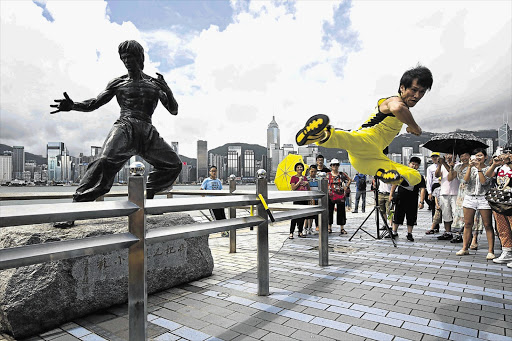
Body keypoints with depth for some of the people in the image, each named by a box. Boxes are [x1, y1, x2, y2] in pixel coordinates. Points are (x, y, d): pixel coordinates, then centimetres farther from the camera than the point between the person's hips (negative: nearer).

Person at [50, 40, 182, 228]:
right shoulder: (118, 83, 14)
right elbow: (95, 103, 14)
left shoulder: (155, 84, 15)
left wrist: (166, 90, -6)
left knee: (174, 164, -4)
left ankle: (148, 197, 14)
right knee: (105, 161, -29)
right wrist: (73, 105, -6)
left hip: (147, 132, 3)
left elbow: (174, 111, 11)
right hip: (124, 128, -3)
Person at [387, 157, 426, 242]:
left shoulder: (420, 177, 0)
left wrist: (421, 202, -17)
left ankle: (409, 234, 20)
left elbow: (422, 189, -7)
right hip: (400, 199, 1)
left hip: (412, 201, -1)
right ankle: (394, 232, 18)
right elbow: (395, 184, 8)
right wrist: (391, 194, 2)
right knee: (397, 216, 7)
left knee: (411, 218, 6)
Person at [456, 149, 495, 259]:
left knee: (488, 225, -2)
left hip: (483, 199, -2)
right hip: (469, 198, 2)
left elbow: (484, 182, -11)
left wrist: (479, 168, -12)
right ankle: (464, 248, 11)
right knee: (467, 224, 5)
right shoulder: (470, 168, 12)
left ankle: (491, 251, 3)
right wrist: (470, 167, -10)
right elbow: (466, 180, -4)